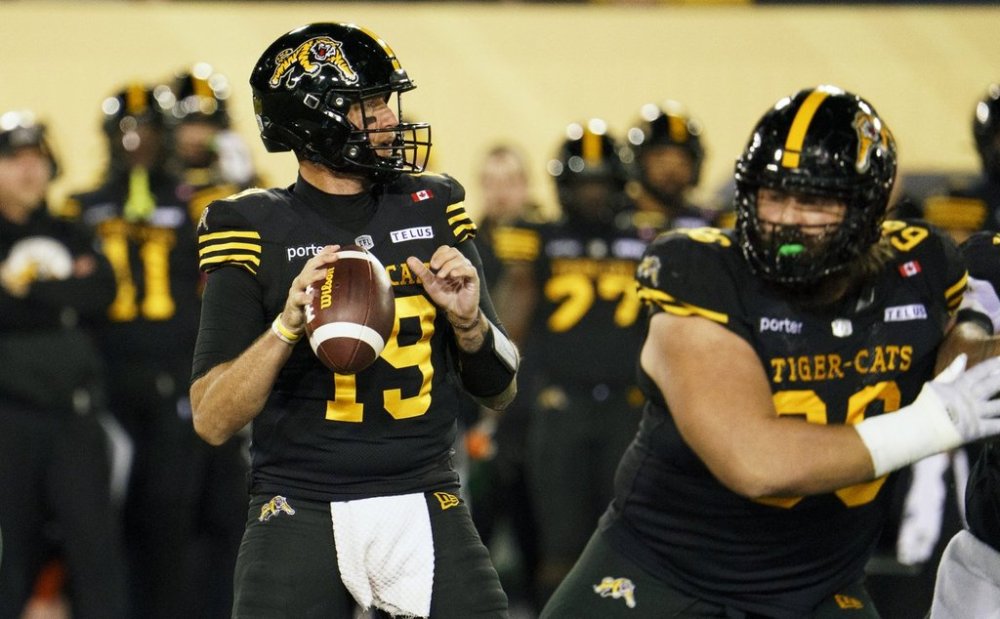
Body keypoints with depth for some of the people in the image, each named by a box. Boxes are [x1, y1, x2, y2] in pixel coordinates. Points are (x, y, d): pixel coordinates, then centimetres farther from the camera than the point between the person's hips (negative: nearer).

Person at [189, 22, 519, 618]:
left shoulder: (433, 208, 9)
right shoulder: (256, 229, -2)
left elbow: (500, 390, 12)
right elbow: (212, 421, -8)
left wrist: (468, 319, -7)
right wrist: (288, 326, -21)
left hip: (426, 505, 3)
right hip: (301, 515, -3)